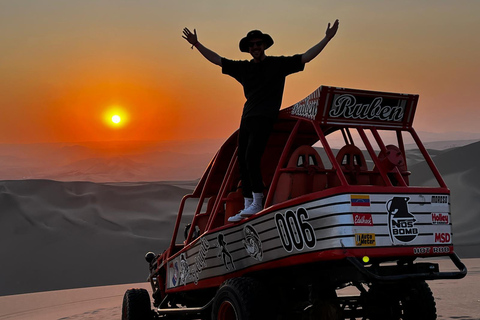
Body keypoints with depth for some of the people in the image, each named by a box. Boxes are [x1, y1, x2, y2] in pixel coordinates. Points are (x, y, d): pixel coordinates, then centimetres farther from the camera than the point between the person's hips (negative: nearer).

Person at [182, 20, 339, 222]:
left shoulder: (278, 64, 4)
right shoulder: (243, 68, 16)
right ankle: (247, 206, 10)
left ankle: (257, 203, -11)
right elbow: (216, 59, 20)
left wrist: (327, 39, -8)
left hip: (265, 118, -6)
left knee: (251, 158, -19)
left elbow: (306, 57, -1)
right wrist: (196, 44, 16)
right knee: (243, 162, 4)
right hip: (246, 119, 6)